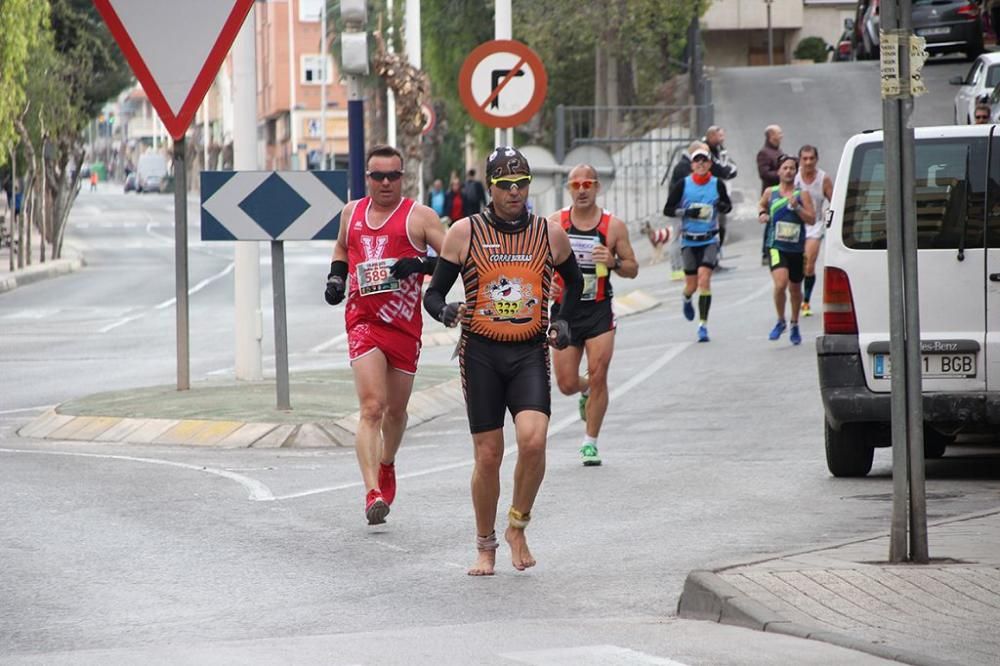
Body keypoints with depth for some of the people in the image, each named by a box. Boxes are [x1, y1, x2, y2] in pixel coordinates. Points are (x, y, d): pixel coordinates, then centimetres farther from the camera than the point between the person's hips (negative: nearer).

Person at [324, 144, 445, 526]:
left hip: (404, 325, 0)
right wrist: (336, 276, 12)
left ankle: (386, 465, 46)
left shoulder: (419, 216, 0)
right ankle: (372, 493, -25)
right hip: (362, 321, 0)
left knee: (396, 410, 15)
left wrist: (421, 264, -21)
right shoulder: (352, 213, 11)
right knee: (371, 407, -16)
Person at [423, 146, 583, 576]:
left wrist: (563, 321, 9)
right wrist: (445, 311, -20)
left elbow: (574, 281, 25)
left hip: (530, 352, 1)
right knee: (488, 454, 0)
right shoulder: (465, 233, 0)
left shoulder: (551, 234, 6)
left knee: (533, 440, -19)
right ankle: (485, 547, 18)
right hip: (481, 352, -1)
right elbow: (433, 293, 3)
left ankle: (518, 527, 3)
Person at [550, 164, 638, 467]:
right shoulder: (555, 223, -1)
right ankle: (586, 392, 41)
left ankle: (590, 442, 2)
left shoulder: (614, 226, -3)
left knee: (598, 376, -11)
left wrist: (614, 262, -17)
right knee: (567, 385, 3)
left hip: (599, 310, -1)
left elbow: (632, 268, 5)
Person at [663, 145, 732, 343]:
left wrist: (723, 206, -11)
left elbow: (728, 206, 12)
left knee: (704, 278, -18)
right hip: (689, 241, 1)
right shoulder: (683, 185, -3)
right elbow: (667, 209, -1)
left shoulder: (717, 184, -1)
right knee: (692, 285, 5)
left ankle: (703, 325, -13)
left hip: (710, 240, -1)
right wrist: (686, 212, -18)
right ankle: (687, 299, 44)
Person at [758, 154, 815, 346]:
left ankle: (794, 325, 36)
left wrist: (796, 208, -20)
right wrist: (762, 213, 4)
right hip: (776, 247, -1)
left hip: (796, 249, 1)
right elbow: (762, 204, 25)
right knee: (780, 284, -22)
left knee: (795, 289, 14)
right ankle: (780, 321, 0)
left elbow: (812, 219, -7)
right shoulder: (770, 192, 3)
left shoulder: (802, 194, -2)